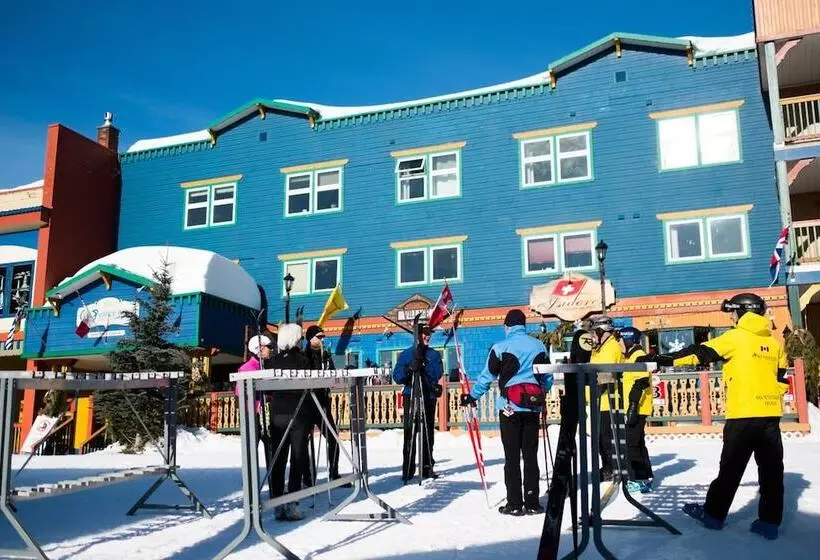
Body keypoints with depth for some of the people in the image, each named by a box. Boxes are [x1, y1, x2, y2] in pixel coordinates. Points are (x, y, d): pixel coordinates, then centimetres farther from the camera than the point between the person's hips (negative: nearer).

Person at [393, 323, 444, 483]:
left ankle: (427, 468, 15)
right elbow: (397, 377, 0)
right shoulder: (405, 354, 7)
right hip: (411, 397, -2)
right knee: (410, 434, -8)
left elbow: (437, 374, -5)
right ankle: (407, 470, -5)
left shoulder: (434, 354, 11)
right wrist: (409, 369, -18)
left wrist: (423, 362, -18)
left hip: (429, 397, 2)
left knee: (428, 434, 6)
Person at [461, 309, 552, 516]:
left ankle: (514, 504, 3)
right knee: (531, 455, 9)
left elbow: (487, 376, -2)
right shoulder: (539, 346, 8)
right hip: (533, 406, 4)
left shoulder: (501, 347, -5)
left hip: (510, 407, -3)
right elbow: (548, 378, 16)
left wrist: (472, 396, 10)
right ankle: (532, 503, 12)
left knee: (512, 456, 2)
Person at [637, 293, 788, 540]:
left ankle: (714, 514, 15)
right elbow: (781, 378, 15)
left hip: (744, 414, -5)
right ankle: (769, 521, 10)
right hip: (770, 414, 5)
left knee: (731, 467, 4)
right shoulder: (774, 342, 12)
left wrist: (662, 359, -7)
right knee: (771, 468, 8)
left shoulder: (736, 337, -5)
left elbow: (701, 352, -9)